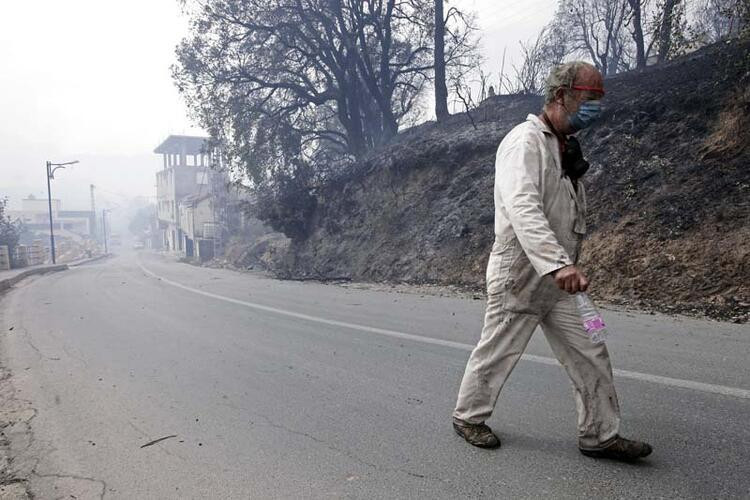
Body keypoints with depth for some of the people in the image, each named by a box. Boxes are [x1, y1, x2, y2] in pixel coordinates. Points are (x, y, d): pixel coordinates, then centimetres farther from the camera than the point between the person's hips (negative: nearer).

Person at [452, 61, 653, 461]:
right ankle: (468, 417, 28)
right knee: (496, 353, 7)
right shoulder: (524, 142, -16)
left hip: (557, 280, 9)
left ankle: (600, 435, 22)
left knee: (590, 356, 8)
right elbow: (523, 208, -33)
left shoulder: (565, 147, 14)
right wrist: (558, 263, -43)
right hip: (518, 277, -8)